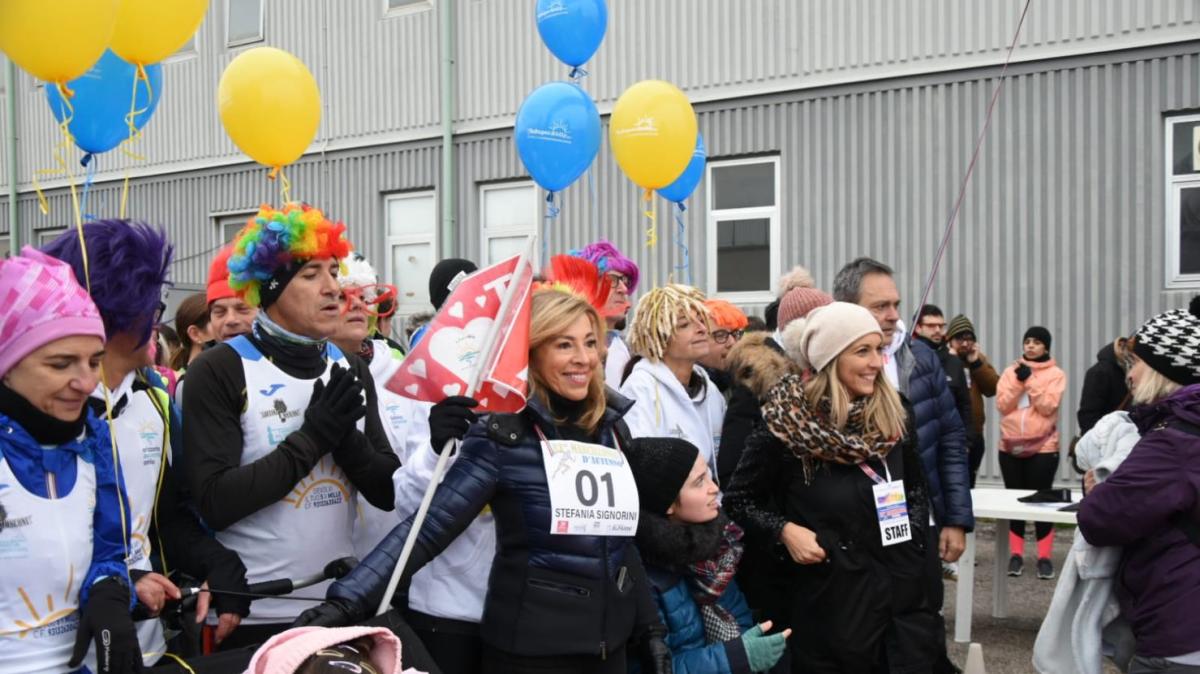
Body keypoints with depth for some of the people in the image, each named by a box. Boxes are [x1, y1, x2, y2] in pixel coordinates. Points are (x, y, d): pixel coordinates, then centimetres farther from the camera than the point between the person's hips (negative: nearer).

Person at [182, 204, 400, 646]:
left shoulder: (351, 370, 6)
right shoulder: (219, 371, -10)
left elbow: (388, 492, 3)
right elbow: (214, 503, -19)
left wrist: (345, 436, -14)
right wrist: (314, 436, -20)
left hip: (341, 607, 5)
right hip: (253, 616, -5)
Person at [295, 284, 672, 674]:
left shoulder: (613, 427, 4)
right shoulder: (504, 435, -13)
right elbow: (430, 525, -19)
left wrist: (649, 628, 13)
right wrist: (349, 599, -28)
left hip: (609, 641, 5)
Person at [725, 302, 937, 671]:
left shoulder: (895, 415, 3)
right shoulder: (784, 425, -11)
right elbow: (739, 499, 0)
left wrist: (915, 537, 4)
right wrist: (785, 530, -15)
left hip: (902, 592, 4)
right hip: (828, 601, -4)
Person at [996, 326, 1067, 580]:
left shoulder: (1056, 374, 0)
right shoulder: (1010, 372, 8)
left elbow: (1048, 406, -13)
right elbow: (1002, 405, -3)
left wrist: (1030, 380, -16)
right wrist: (1018, 382, -13)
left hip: (1043, 447, -3)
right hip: (1011, 446, 3)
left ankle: (1044, 557, 4)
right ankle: (1016, 554, 14)